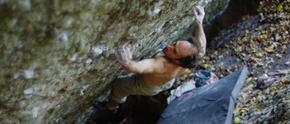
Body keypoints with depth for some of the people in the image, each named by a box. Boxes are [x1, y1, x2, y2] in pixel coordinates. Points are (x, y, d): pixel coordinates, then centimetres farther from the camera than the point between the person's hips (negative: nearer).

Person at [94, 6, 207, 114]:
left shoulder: (162, 66, -54)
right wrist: (199, 22, -13)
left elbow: (138, 68, -69)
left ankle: (111, 106, 51)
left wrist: (127, 63, -90)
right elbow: (201, 49, -12)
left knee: (118, 84, 21)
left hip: (147, 87, -5)